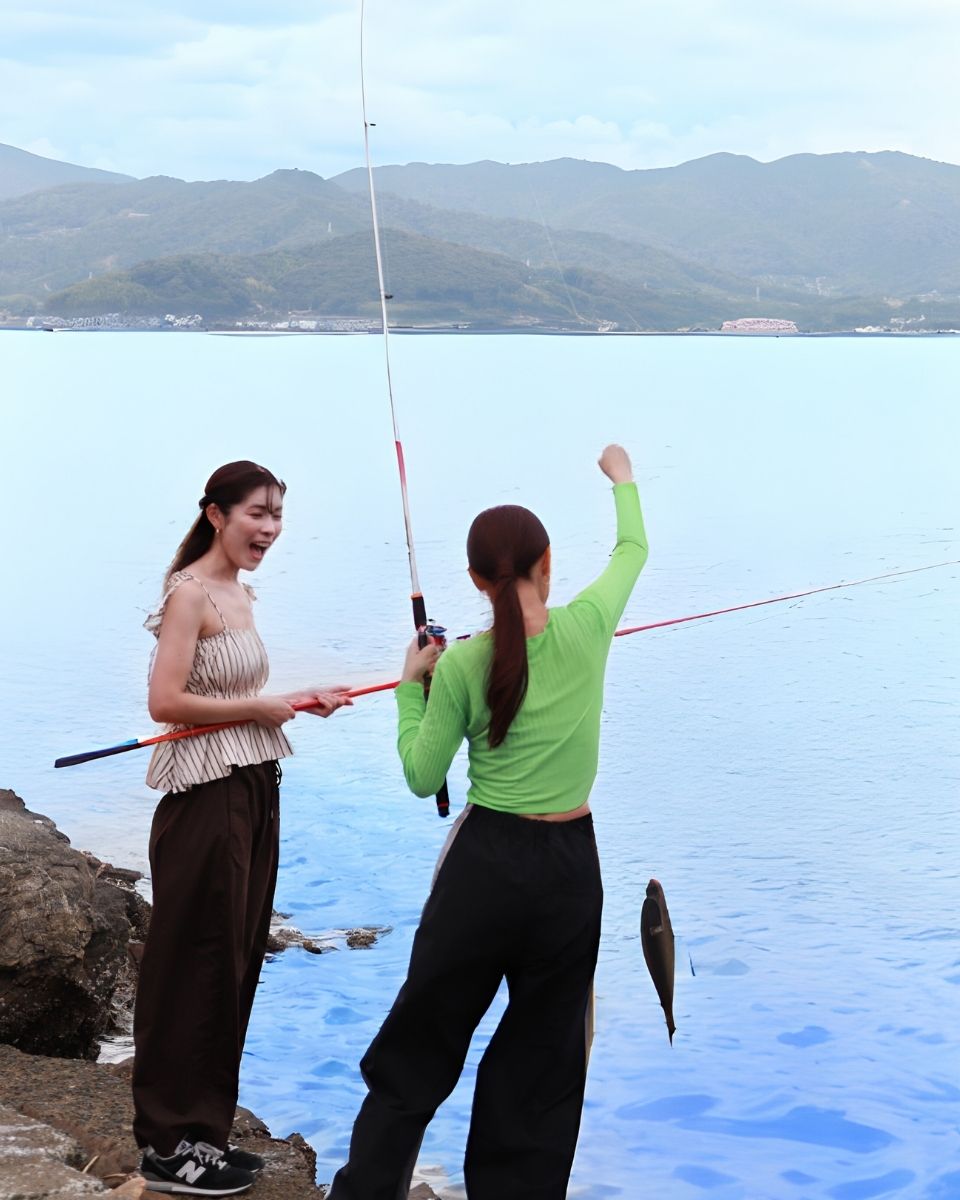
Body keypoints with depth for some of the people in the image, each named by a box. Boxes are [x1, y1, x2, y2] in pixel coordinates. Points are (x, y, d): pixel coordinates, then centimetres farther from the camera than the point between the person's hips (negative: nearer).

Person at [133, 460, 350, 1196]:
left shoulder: (239, 594, 14)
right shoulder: (190, 593, -13)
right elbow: (166, 702, -21)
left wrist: (302, 700, 4)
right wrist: (262, 707, -13)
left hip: (252, 791, 9)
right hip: (205, 798, -9)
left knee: (237, 960, 12)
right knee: (197, 963, -3)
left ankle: (204, 1131, 22)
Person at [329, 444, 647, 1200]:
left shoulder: (460, 667, -9)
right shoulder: (586, 628, -7)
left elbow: (422, 778, 0)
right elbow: (633, 549, 13)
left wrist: (411, 687, 10)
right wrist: (622, 480, 30)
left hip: (485, 861, -1)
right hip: (570, 866, 1)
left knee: (418, 1048, 10)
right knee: (541, 1062, 10)